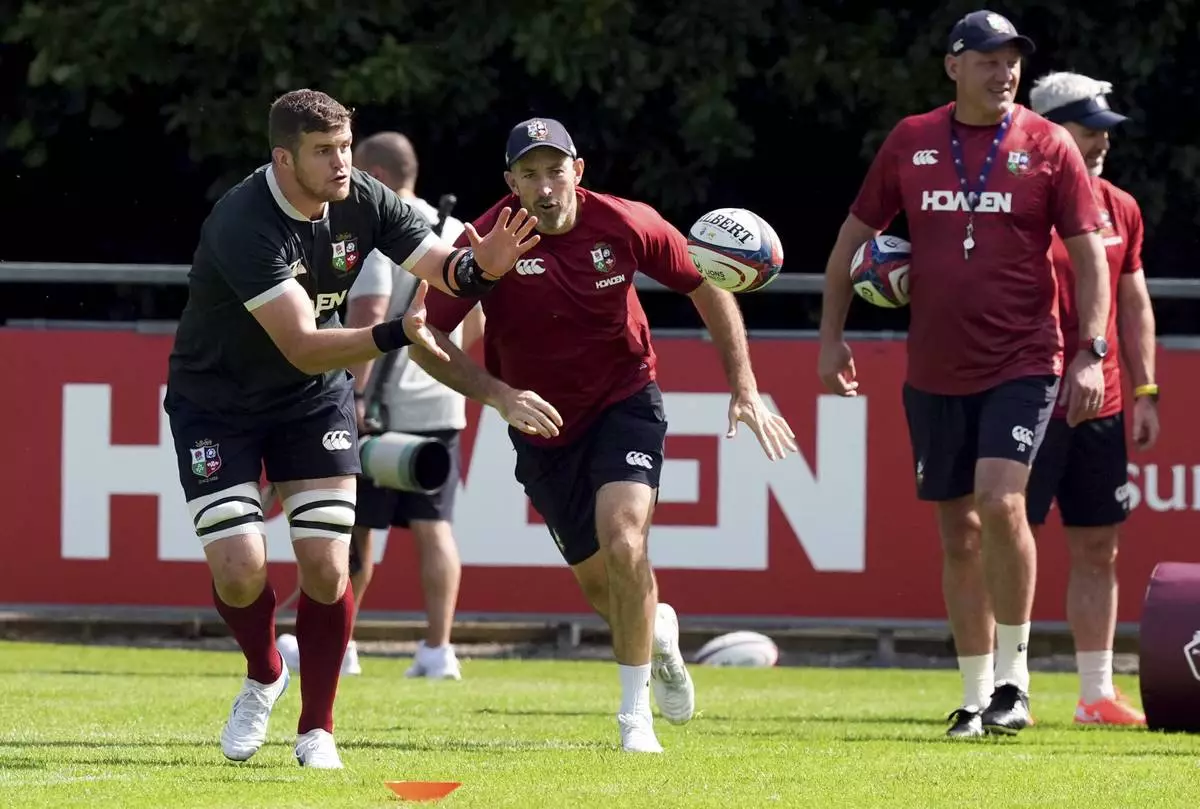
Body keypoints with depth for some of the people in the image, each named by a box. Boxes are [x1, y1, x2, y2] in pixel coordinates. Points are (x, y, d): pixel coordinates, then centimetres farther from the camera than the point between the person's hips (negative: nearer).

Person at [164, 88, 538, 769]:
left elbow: (439, 266, -9)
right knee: (239, 572, -14)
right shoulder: (244, 225, -32)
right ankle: (263, 676, 19)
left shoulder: (365, 201, -14)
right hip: (215, 400, -4)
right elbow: (303, 348, -36)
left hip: (314, 402, 4)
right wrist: (394, 335, -50)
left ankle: (317, 728, 10)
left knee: (325, 569, -8)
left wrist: (477, 266, -33)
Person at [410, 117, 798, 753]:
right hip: (542, 421, 2)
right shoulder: (487, 243, -20)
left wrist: (744, 390, -5)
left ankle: (636, 713, -10)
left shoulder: (627, 225, -17)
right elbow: (426, 340, -17)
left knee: (623, 543, -24)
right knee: (596, 582, 11)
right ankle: (657, 632, 49)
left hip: (625, 400, -2)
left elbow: (708, 289, -1)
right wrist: (498, 395, -31)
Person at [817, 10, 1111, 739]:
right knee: (959, 533, 7)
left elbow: (1089, 253, -1)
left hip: (1023, 363, -3)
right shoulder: (910, 143, 5)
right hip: (935, 371, 3)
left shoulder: (1048, 146, -2)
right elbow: (856, 234, 14)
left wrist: (1092, 352, -10)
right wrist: (832, 337, 10)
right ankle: (976, 698, 16)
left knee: (1001, 503, -21)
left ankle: (1013, 676, -8)